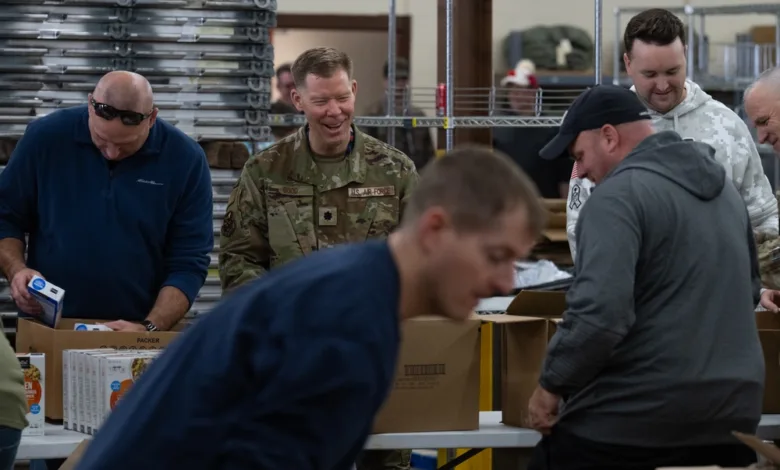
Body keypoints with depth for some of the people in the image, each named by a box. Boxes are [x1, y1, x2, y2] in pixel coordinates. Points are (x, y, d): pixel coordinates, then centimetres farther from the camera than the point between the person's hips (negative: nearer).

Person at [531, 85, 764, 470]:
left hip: (633, 420, -8)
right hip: (731, 412, 8)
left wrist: (552, 385, -12)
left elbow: (598, 313, -24)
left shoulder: (620, 194, -14)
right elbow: (749, 288, 28)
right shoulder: (721, 183, 14)